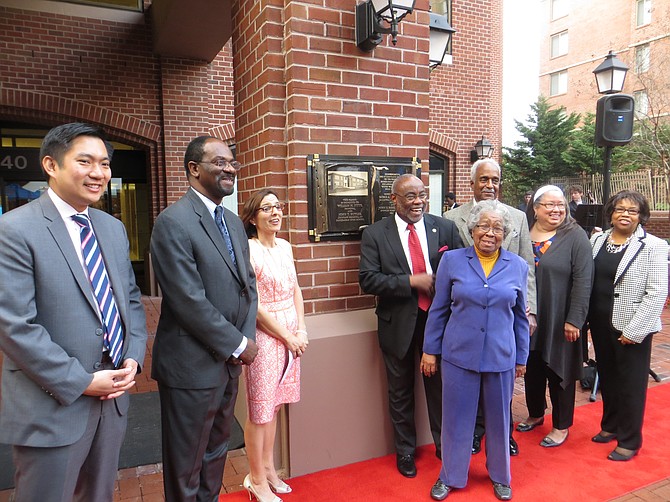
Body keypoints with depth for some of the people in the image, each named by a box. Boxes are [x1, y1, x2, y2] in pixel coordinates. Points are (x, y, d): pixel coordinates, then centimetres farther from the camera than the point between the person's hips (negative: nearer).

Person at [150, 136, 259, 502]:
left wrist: (248, 337, -4)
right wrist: (238, 344, -14)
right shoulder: (174, 222, -17)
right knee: (186, 466, 13)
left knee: (216, 450, 24)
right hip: (192, 366, -8)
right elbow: (189, 301, -22)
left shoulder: (233, 222, 10)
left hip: (230, 361, 8)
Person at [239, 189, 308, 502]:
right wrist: (287, 336, -11)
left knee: (275, 405, 18)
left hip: (292, 336, 7)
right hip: (264, 336, -6)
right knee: (260, 410, 7)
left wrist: (302, 330, 0)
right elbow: (254, 306, -16)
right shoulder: (248, 249, -14)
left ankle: (267, 468, 35)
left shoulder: (285, 247, 8)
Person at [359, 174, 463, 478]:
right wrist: (412, 281, -21)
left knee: (440, 385, 18)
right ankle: (405, 451, 38)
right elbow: (368, 280, -14)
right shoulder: (375, 234, -7)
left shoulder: (445, 228, -1)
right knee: (400, 392, 16)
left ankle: (444, 444, 41)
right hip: (398, 324, -1)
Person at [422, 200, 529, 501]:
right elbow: (438, 310, 1)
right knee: (456, 417, 11)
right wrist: (430, 350, 2)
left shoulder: (517, 266, 1)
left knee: (498, 419, 16)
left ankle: (500, 476, 40)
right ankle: (451, 475, 33)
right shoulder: (452, 261, -4)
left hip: (501, 357, 1)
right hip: (459, 355, -1)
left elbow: (520, 316, 9)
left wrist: (522, 358, 12)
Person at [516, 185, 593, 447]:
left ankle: (561, 426, 28)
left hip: (559, 321, -3)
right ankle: (535, 414, 39)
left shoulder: (575, 236, -8)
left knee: (559, 370, 10)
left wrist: (574, 319, -15)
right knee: (532, 369, 17)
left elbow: (583, 280, -11)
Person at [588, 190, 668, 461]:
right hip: (601, 324, 5)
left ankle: (629, 441, 24)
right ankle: (611, 426, 38)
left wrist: (634, 331, -15)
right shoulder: (597, 240, 4)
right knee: (607, 378, 19)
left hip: (632, 329, -5)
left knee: (631, 384, 8)